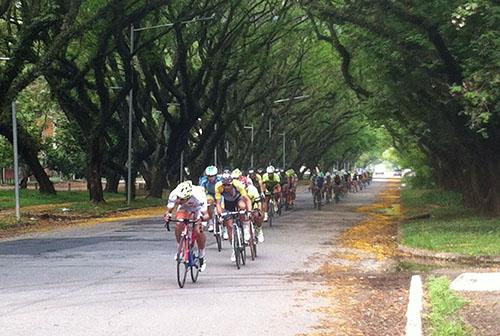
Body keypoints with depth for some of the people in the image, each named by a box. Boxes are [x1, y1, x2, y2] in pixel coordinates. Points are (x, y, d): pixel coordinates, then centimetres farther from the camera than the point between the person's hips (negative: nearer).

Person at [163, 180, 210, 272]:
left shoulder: (198, 196, -43)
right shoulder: (174, 195, -35)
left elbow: (206, 215, -41)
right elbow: (168, 210, -27)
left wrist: (202, 218, -61)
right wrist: (167, 215, -48)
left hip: (197, 208, -2)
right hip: (184, 208, 2)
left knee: (198, 231, -17)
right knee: (178, 226, -24)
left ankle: (202, 256, 5)